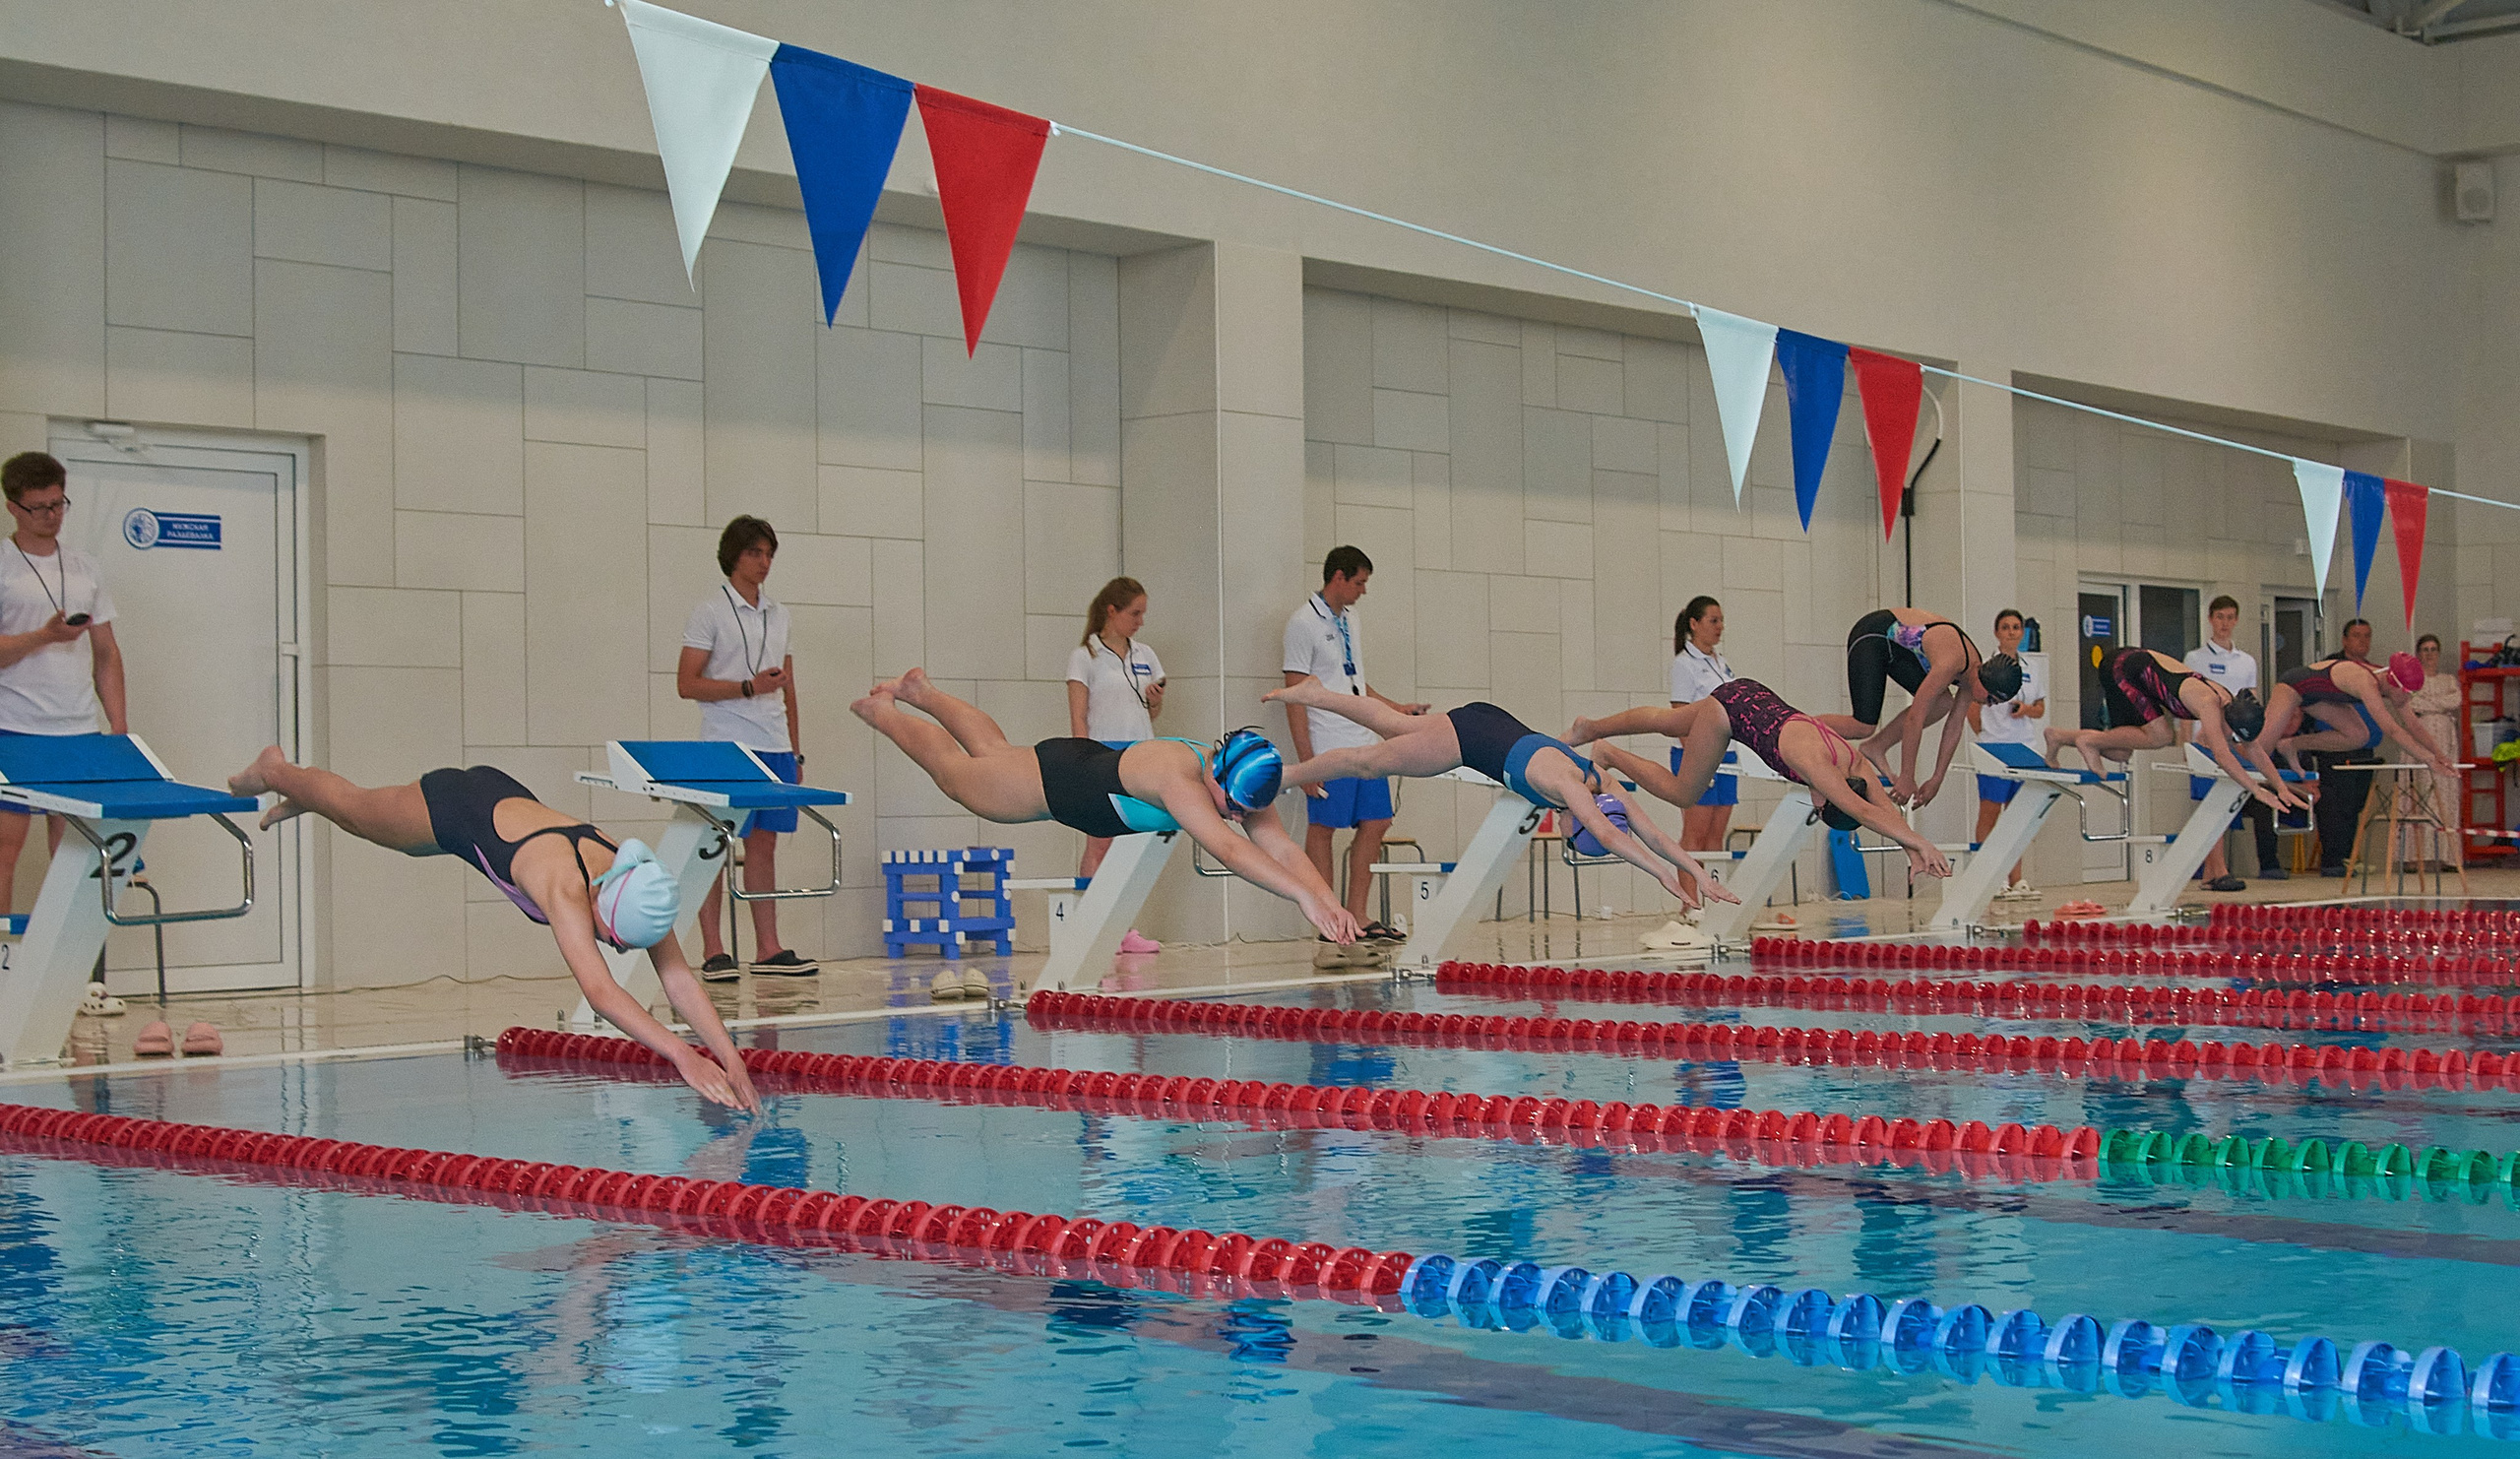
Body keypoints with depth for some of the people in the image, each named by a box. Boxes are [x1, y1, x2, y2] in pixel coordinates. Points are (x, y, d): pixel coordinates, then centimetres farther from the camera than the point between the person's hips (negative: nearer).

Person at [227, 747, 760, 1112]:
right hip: (453, 806, -5)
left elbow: (679, 975, -32)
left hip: (507, 799, 5)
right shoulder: (566, 889, -48)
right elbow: (599, 991, -59)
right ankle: (275, 771, 57)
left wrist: (729, 1055, -43)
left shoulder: (637, 887, -32)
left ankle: (289, 779, 63)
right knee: (351, 808, 26)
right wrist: (682, 1055, -68)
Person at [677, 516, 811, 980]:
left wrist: (794, 751, 16)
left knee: (764, 842, 8)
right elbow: (686, 684, -8)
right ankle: (712, 950, 0)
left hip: (775, 748, 6)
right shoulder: (710, 610, -3)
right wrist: (749, 687, -17)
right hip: (726, 748, -6)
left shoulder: (778, 613, 16)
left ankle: (768, 948, 11)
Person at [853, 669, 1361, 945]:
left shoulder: (1243, 790, -24)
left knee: (992, 754, 33)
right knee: (953, 770, 22)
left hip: (1099, 766, 6)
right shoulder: (1178, 777, -47)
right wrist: (1305, 896, -68)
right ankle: (884, 711, 48)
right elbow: (1228, 850, -59)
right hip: (1049, 778, -6)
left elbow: (1285, 849, -29)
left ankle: (921, 691, 56)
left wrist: (1330, 900, -46)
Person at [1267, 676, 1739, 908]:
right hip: (1467, 736, -7)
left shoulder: (1607, 788, -18)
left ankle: (1316, 694, 46)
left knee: (1395, 728, 26)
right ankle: (1284, 776, 30)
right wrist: (1663, 875, -56)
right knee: (1370, 760, 11)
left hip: (1494, 728, 7)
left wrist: (1697, 871, -23)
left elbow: (1652, 834, -15)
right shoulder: (1565, 783, -38)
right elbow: (1608, 836, -50)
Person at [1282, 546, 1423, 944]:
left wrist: (1399, 709, 17)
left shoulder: (1351, 621, 16)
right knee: (1322, 830, -2)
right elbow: (1295, 695, -11)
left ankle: (1357, 917, 13)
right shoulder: (1304, 623, -9)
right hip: (1329, 750, -8)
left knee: (1375, 825, 6)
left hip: (1365, 746, 8)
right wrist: (1306, 762, -16)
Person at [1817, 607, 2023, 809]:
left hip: (1897, 648, 9)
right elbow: (1915, 718, -30)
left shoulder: (1974, 669, -4)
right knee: (1863, 726, -19)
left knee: (1942, 702, -3)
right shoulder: (1952, 662, -31)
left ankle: (1876, 747, 3)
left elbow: (1954, 728, 6)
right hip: (1871, 637, -9)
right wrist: (1906, 778, -26)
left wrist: (1937, 780, 6)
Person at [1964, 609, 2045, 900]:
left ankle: (2016, 880, 9)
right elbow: (1972, 707, -5)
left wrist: (2027, 709, -3)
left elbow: (2041, 709, 17)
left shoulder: (2029, 668, 13)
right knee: (1990, 812, -4)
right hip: (1994, 749, -5)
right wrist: (1983, 734, -9)